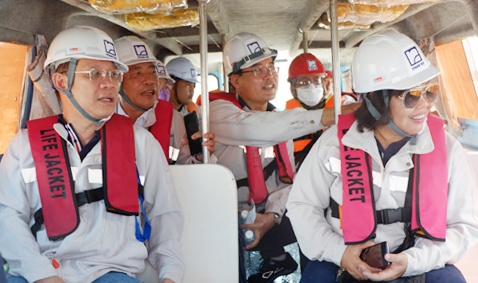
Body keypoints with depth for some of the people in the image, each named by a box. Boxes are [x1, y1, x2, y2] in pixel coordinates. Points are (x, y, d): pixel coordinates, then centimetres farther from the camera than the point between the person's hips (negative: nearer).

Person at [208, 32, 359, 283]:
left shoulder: (281, 121, 10)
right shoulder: (218, 111, -12)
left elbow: (285, 178, 6)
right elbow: (257, 129, -33)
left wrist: (272, 215, -14)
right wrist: (328, 116, -35)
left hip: (269, 218, 6)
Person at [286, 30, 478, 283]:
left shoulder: (447, 148, -1)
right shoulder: (335, 141, -4)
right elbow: (302, 205, 2)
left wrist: (412, 261, -14)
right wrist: (339, 251, -13)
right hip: (342, 262, -1)